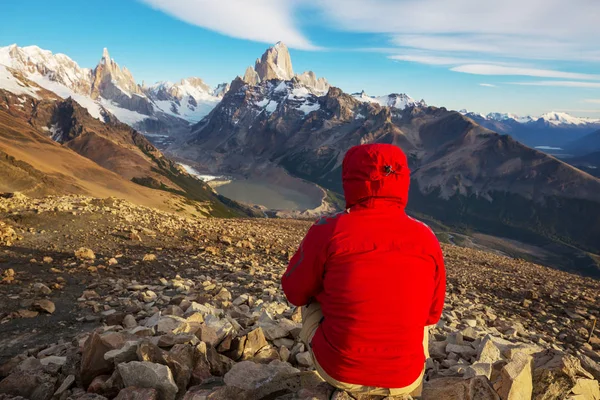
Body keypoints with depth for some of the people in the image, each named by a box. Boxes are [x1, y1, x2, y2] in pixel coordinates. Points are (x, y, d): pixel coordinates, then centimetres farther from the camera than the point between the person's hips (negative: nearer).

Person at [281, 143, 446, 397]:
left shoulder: (329, 231, -16)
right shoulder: (427, 238, -7)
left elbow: (295, 293, 0)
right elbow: (432, 314, 7)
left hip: (338, 370, -2)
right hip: (405, 379, 3)